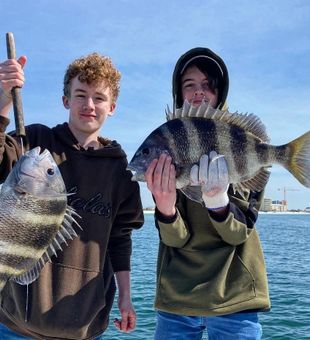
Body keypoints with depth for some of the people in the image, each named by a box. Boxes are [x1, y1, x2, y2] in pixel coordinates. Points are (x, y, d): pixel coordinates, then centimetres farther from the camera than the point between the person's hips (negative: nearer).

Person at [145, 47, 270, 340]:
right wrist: (165, 207, -29)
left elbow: (239, 232, -9)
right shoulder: (166, 144, -2)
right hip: (176, 298, 1)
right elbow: (175, 239, -8)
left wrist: (217, 200, -28)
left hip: (236, 298, 0)